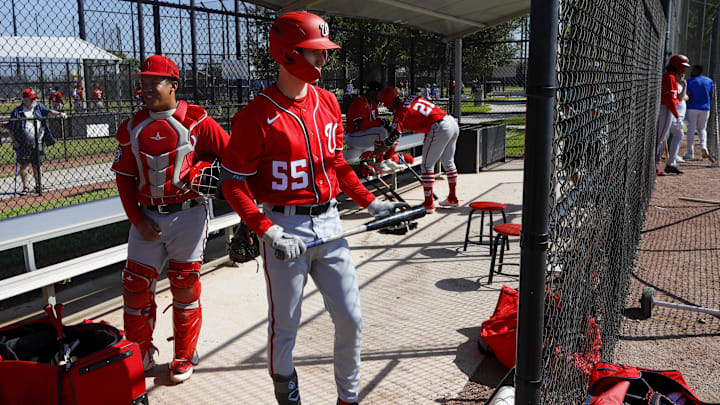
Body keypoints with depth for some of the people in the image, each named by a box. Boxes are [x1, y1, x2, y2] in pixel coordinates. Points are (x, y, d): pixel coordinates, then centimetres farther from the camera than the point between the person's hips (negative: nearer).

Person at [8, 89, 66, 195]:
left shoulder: (39, 107, 9)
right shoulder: (17, 111, 0)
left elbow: (49, 112, -4)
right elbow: (12, 129, 2)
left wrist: (59, 113, -23)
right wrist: (14, 141, -6)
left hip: (38, 143, 2)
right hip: (23, 145, -2)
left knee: (36, 165, 10)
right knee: (24, 166, 1)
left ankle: (38, 186, 22)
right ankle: (26, 187, 11)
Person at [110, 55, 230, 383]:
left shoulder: (196, 120, -5)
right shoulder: (133, 127, 7)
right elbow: (124, 177, 8)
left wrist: (199, 169, -17)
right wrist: (137, 220, -2)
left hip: (187, 215, -4)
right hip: (147, 217, 4)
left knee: (185, 288, 6)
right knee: (135, 287, 6)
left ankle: (185, 357, 23)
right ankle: (140, 355, 27)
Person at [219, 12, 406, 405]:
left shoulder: (328, 102, 7)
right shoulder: (258, 115, -12)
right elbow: (233, 182, -10)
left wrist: (370, 202, 12)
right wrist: (267, 231, -20)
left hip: (328, 223, 6)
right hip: (285, 229, -5)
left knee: (351, 320, 9)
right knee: (285, 327, 8)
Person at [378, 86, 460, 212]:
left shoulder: (401, 112, -7)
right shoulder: (412, 98, 15)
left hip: (440, 129, -9)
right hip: (453, 122, 9)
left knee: (427, 165, 2)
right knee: (448, 162, 21)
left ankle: (428, 204, 4)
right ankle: (452, 198, 33)